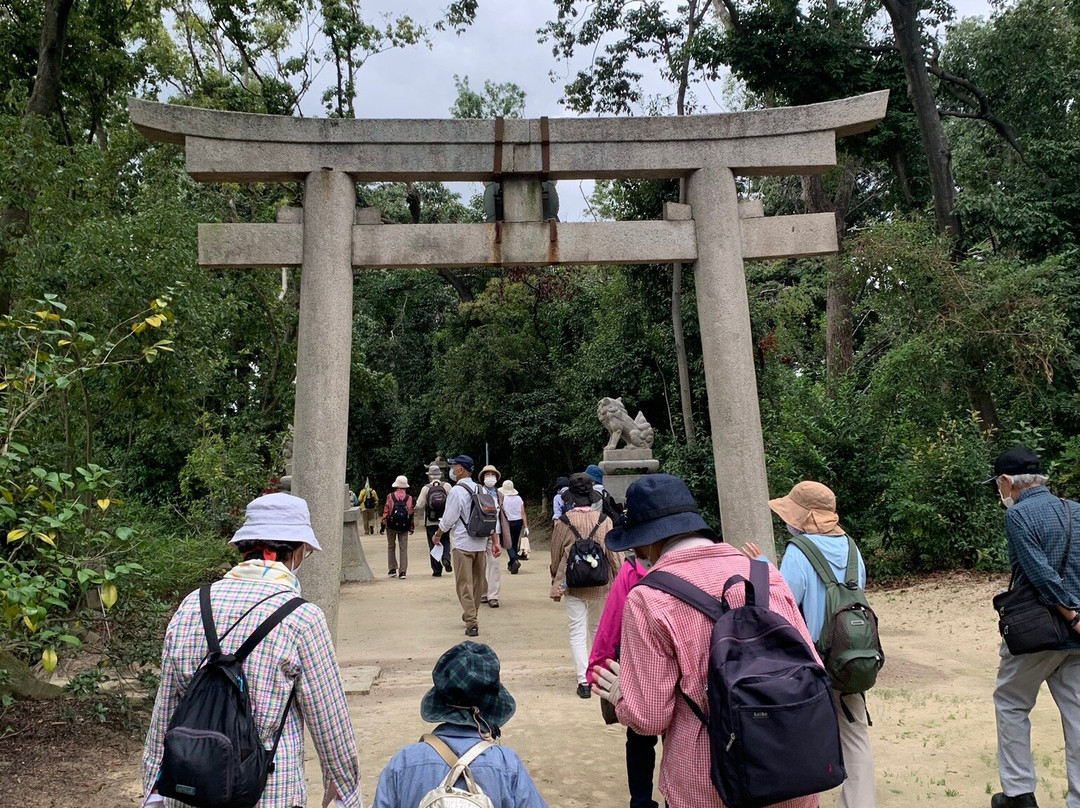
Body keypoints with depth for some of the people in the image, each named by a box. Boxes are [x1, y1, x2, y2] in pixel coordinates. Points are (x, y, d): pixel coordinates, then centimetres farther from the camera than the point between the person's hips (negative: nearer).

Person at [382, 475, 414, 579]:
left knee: (391, 547, 15)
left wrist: (383, 525, 0)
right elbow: (411, 513, 2)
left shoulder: (390, 496, -5)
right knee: (403, 548, 3)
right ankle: (402, 571, -2)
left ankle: (392, 569, 15)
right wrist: (412, 527, 13)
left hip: (391, 526, 0)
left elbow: (386, 511, -6)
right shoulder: (409, 498, -1)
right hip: (404, 527, 1)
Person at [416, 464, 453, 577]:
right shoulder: (447, 486, -3)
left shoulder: (426, 488, -6)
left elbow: (419, 506, -10)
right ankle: (446, 558, -9)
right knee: (446, 541, 17)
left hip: (430, 522, -1)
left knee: (433, 545, 8)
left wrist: (424, 511, 12)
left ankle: (437, 570, 10)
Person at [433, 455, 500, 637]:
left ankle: (471, 623, -6)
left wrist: (438, 535, 6)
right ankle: (470, 615, 32)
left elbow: (448, 520, -11)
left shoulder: (457, 491, -12)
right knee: (478, 582, 16)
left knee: (464, 584, -2)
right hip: (481, 543, 7)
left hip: (462, 544, -7)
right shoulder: (481, 490, 8)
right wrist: (494, 541, 13)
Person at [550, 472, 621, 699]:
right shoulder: (603, 520, -9)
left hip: (573, 584, -1)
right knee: (598, 629, 20)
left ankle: (583, 679, -3)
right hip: (600, 584, 2)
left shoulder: (564, 521, -8)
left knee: (577, 632, 5)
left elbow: (555, 555, 1)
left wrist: (556, 582, 15)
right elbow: (612, 553, -5)